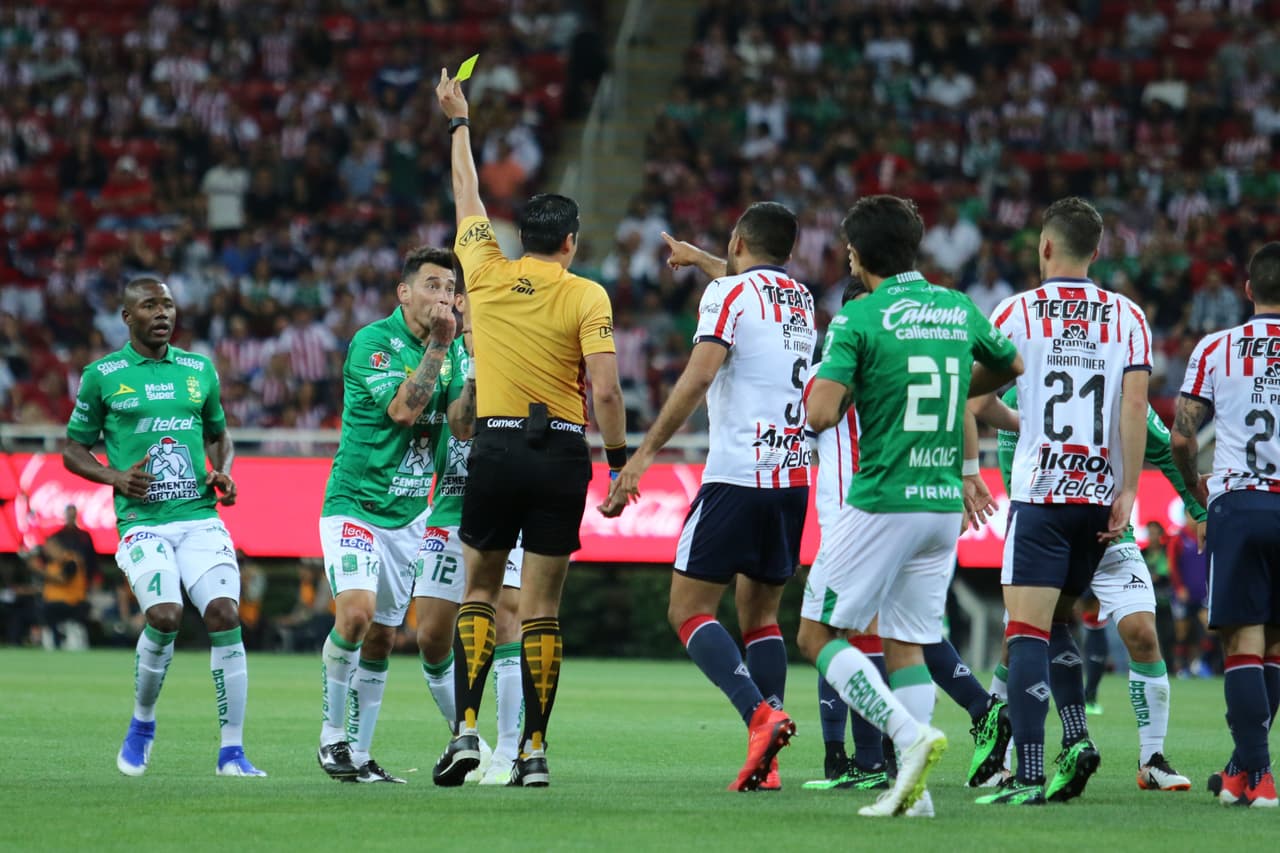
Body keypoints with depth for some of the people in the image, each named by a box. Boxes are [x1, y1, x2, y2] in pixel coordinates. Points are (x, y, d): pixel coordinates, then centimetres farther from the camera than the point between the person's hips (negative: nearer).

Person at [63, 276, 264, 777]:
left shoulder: (199, 370, 14)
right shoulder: (102, 375, 5)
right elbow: (73, 451, 10)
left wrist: (223, 473, 6)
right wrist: (115, 477, -8)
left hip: (200, 516, 3)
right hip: (142, 521, -3)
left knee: (224, 614, -15)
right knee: (164, 615, -24)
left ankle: (232, 751, -8)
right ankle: (142, 725, 4)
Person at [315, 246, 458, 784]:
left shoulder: (448, 345, 8)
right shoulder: (373, 341, -13)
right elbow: (403, 410, -24)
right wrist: (437, 346, -24)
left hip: (408, 513, 6)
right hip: (354, 505, -6)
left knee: (382, 639, 7)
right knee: (356, 613, -23)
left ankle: (359, 752, 14)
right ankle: (332, 735, -9)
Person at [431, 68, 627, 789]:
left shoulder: (487, 276, 3)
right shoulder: (586, 296, -4)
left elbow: (469, 199, 20)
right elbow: (605, 389, -12)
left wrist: (460, 122, 32)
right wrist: (620, 459, -3)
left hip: (497, 446, 1)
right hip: (563, 454, -1)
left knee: (480, 594, 13)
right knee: (541, 608, 3)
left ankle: (466, 729, -4)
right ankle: (535, 749, 0)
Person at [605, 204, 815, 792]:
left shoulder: (728, 293, -5)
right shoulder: (801, 301, 17)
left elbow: (697, 379, -16)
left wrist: (643, 455, -14)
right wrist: (698, 259, 59)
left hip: (737, 476, -7)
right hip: (793, 478, 7)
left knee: (689, 610, -2)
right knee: (759, 614, 12)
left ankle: (760, 714, -23)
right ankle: (765, 763, 2)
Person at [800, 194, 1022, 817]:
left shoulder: (858, 319, -10)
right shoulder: (959, 310, 8)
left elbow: (820, 415, -18)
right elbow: (1009, 367, 27)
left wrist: (846, 389, 3)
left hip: (881, 503, -6)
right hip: (944, 504, 6)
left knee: (818, 635, 4)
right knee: (907, 644, 12)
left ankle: (911, 734, -15)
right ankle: (913, 788, 2)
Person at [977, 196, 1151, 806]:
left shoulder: (1018, 311, 0)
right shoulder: (1127, 316, 6)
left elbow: (977, 401, 3)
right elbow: (1135, 403, -2)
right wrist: (1128, 491, 0)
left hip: (1040, 491, -4)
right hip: (1101, 494, 4)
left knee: (1027, 631, -7)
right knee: (1057, 622, 20)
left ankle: (1029, 774, -16)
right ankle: (1076, 739, 4)